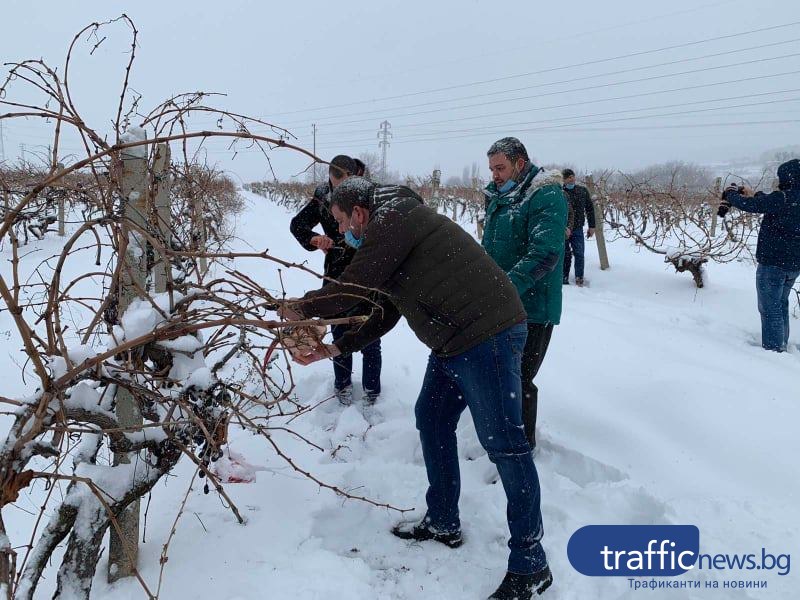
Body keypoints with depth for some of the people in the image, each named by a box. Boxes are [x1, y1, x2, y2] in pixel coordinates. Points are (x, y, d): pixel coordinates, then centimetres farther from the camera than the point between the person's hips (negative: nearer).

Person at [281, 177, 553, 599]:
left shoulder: (393, 220, -8)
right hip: (455, 341, 11)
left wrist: (300, 307, 7)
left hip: (486, 332, -11)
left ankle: (530, 565, 5)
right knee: (431, 418, 18)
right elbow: (385, 314, 26)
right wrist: (335, 349, 24)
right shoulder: (394, 234, 23)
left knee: (502, 443, -6)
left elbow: (350, 291, -11)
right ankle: (442, 524, 30)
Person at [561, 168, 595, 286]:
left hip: (578, 229, 3)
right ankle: (564, 279, 12)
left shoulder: (583, 191, 7)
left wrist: (591, 226, 10)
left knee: (579, 254, -1)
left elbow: (590, 209, 13)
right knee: (565, 255, 3)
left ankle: (579, 279, 6)